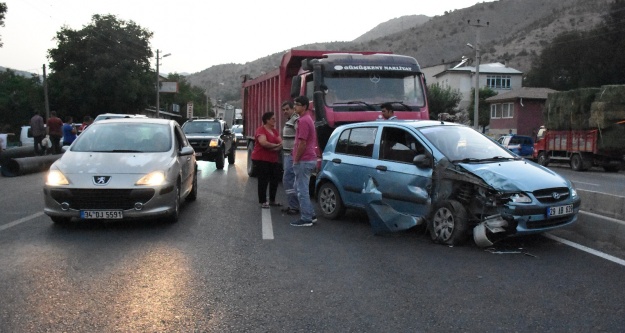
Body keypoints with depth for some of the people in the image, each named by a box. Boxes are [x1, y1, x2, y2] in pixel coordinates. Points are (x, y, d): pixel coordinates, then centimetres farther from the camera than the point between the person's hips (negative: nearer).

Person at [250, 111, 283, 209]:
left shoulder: (275, 131, 13)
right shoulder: (261, 130, -11)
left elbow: (281, 142, 5)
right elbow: (263, 142, -26)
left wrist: (277, 147, -17)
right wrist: (276, 145, -16)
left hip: (273, 160, 8)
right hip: (261, 159, -8)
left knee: (275, 179, 9)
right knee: (263, 181, -4)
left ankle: (272, 200, 22)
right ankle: (262, 201, 5)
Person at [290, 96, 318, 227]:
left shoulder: (303, 121, -17)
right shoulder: (307, 119, 16)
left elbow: (302, 143, -21)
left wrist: (296, 160, -14)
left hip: (303, 161, -11)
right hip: (310, 159, 11)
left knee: (302, 190, -3)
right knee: (299, 187, 18)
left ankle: (306, 219, 3)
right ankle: (311, 214, 22)